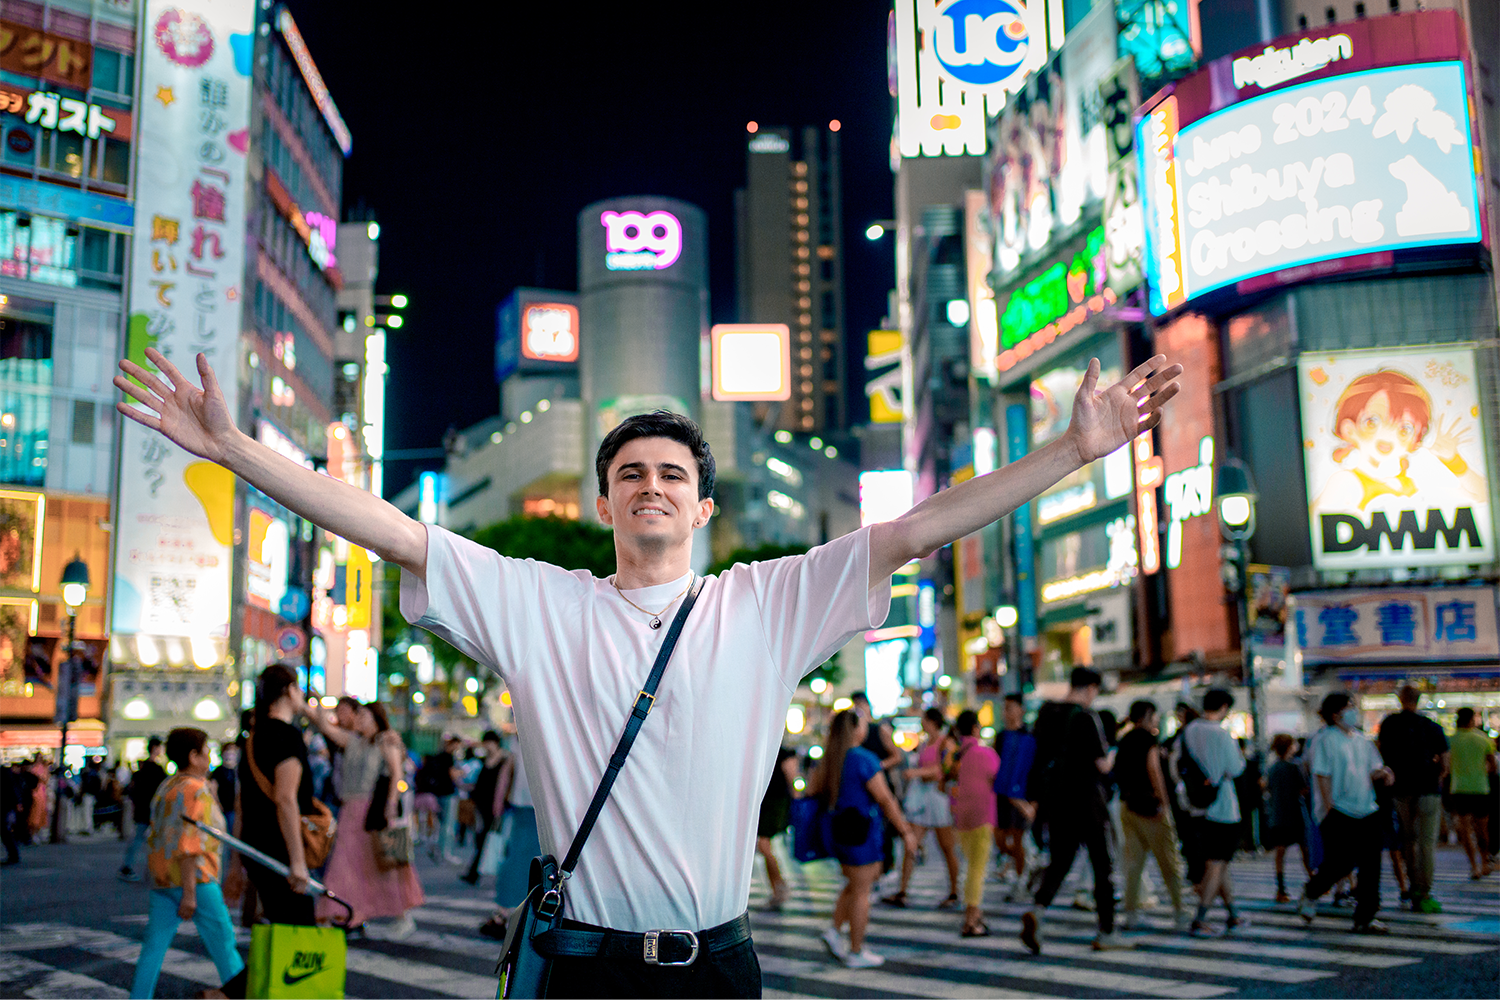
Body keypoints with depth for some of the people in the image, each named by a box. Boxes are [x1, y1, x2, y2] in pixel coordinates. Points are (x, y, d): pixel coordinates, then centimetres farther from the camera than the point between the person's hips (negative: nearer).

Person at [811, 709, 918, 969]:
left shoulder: (829, 757, 4)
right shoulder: (864, 759, -19)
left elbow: (814, 787, 13)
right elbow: (884, 799, -18)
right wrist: (906, 831, -12)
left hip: (838, 828, 8)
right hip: (860, 830, -8)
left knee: (856, 883, 23)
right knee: (861, 892, 3)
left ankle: (835, 931, 16)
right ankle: (856, 953, 11)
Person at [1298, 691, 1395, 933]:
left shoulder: (1362, 741, 14)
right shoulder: (1326, 740, -6)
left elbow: (1372, 771, 19)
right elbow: (1322, 776, -9)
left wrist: (1382, 773, -4)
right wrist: (1329, 809, -13)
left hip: (1366, 813, 6)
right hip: (1339, 814, -6)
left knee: (1370, 866, 1)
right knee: (1340, 864, -6)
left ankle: (1365, 918, 8)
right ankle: (1310, 894, 21)